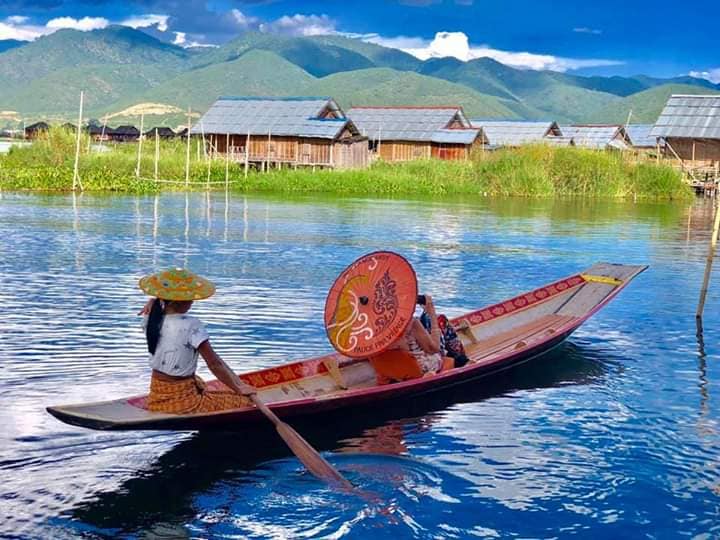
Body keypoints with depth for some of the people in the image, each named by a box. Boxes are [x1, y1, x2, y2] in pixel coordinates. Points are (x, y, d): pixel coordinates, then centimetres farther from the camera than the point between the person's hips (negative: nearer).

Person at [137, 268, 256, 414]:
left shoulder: (151, 318, -2)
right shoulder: (191, 326, -22)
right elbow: (214, 364, -21)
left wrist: (153, 301, 1)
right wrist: (239, 389, -14)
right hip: (181, 399, -8)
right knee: (244, 401, -6)